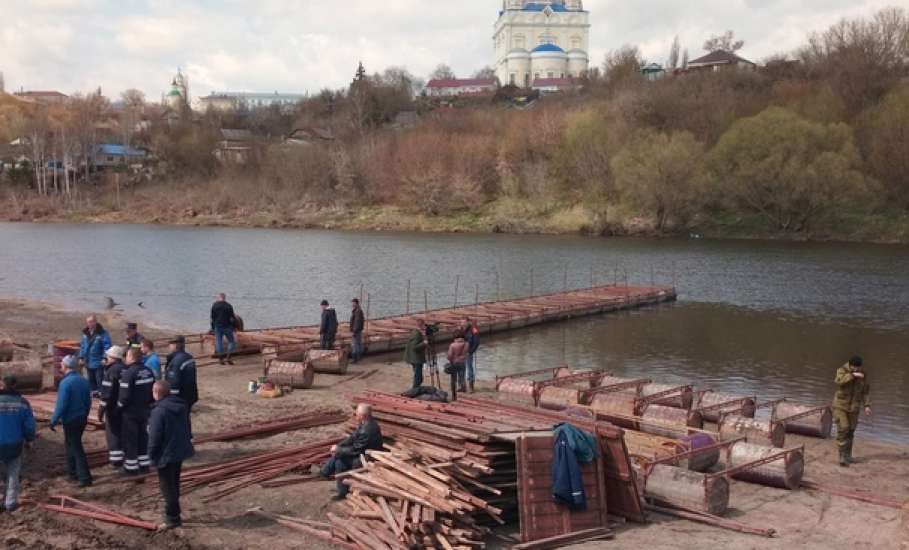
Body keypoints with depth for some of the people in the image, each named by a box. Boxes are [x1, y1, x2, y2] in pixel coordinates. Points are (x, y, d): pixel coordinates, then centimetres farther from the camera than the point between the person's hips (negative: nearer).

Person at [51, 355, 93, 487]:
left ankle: (85, 478, -3)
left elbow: (61, 405, -20)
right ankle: (72, 472, 30)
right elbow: (88, 402, 10)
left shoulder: (65, 383, -18)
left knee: (76, 448, -2)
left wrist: (53, 421, -11)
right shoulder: (84, 381, 3)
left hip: (70, 421, -7)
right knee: (70, 445, 23)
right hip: (82, 419, 7)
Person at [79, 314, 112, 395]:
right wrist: (81, 357, 11)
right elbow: (82, 346, 17)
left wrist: (105, 358, -22)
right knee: (91, 380, 17)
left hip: (98, 362, -7)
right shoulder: (85, 333, 10)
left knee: (99, 380, -6)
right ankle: (94, 392, 28)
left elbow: (107, 346, -16)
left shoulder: (102, 333, -12)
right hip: (88, 362, 7)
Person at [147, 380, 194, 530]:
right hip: (180, 450, 8)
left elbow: (154, 436, -20)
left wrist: (151, 455, -7)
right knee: (174, 484, 20)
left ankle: (172, 518, 8)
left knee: (167, 487, 2)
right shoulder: (181, 406, 5)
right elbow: (187, 427, 13)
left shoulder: (159, 411, -22)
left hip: (166, 454, -8)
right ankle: (174, 514, 30)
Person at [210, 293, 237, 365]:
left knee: (218, 342, 8)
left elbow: (212, 318, 6)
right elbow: (232, 318, -6)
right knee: (231, 341, 7)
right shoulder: (228, 306, -8)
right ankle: (228, 357, -3)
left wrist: (213, 328, 14)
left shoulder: (214, 305, 2)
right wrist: (234, 326, 6)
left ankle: (220, 359, 7)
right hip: (227, 326, -3)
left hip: (217, 326, 3)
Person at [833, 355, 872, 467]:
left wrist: (867, 406, -5)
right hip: (840, 405, -4)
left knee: (850, 431, 11)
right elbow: (839, 380, -36)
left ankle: (847, 456, 23)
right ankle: (843, 458, -11)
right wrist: (853, 375, -42)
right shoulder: (842, 370, -14)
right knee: (843, 430, -13)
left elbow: (866, 391, 3)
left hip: (854, 407, 4)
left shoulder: (862, 374, -1)